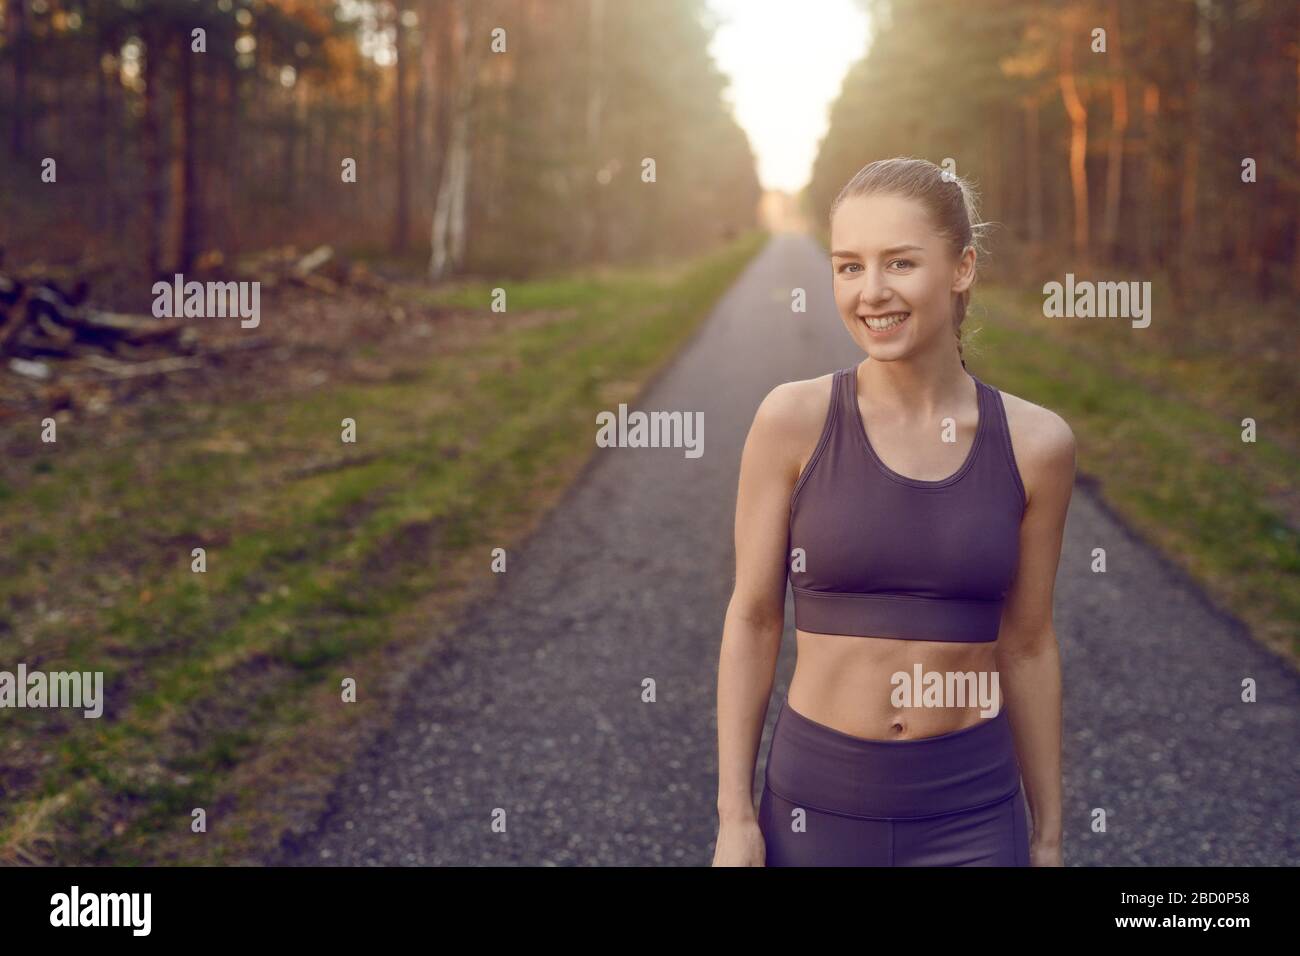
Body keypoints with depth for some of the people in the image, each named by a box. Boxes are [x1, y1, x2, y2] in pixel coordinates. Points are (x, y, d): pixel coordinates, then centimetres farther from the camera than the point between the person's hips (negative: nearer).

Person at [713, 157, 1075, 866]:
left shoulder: (1034, 442, -4)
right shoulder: (793, 420, -9)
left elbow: (1028, 645, 3)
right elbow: (752, 620, -3)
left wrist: (1048, 834, 9)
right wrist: (734, 816, -3)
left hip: (972, 811, 1)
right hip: (816, 800, -1)